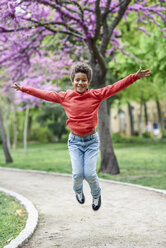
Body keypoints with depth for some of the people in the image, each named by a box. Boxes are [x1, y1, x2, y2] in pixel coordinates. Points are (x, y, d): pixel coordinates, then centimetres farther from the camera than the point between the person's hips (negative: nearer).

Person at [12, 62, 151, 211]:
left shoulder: (96, 95, -2)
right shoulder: (65, 97, 1)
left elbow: (116, 87, -7)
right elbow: (45, 94, 5)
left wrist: (136, 77, -15)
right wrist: (23, 89, 5)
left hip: (92, 140, -1)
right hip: (75, 141, 1)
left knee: (90, 174, -9)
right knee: (78, 173, -9)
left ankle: (96, 195, 24)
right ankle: (78, 191, 28)